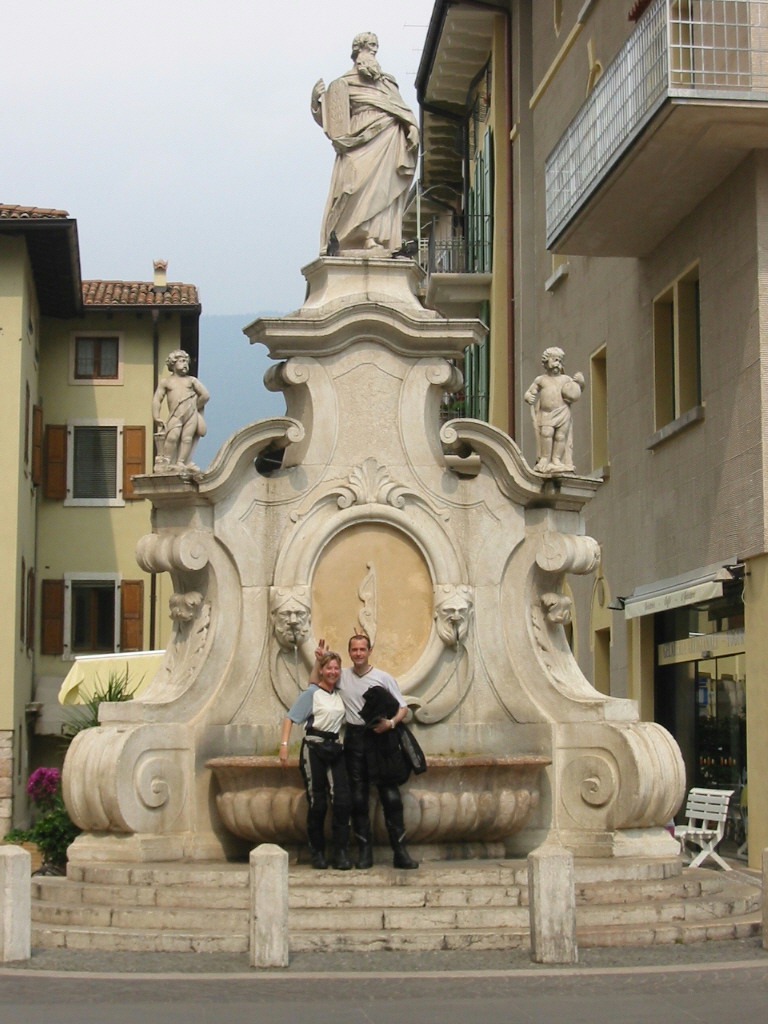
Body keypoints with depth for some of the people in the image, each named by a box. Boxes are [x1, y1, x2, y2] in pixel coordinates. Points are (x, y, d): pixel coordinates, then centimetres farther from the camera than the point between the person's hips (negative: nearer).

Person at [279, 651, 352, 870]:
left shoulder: (340, 694, 12)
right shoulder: (312, 693, -3)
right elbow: (290, 718, -8)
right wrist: (284, 745, -18)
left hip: (335, 748, 4)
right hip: (314, 748, -4)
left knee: (342, 799, -8)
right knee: (317, 802, -1)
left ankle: (341, 852, -4)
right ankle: (317, 852, 11)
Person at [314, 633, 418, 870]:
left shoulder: (383, 677, 2)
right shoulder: (342, 676, 9)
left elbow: (403, 707, 4)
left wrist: (391, 722, -15)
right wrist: (319, 660, 4)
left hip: (378, 737, -2)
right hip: (354, 738, 2)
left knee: (390, 795, -6)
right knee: (358, 797, 4)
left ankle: (400, 852, -3)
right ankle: (364, 852, 10)